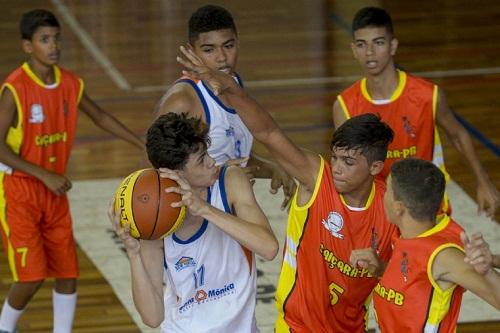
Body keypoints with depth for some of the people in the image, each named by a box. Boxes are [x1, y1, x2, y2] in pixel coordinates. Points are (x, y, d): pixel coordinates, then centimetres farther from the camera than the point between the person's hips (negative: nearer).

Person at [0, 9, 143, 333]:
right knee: (32, 275, -11)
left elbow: (100, 117, 18)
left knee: (68, 273, 4)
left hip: (55, 191, 6)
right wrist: (45, 175, -23)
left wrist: (144, 145, 15)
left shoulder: (70, 84, -1)